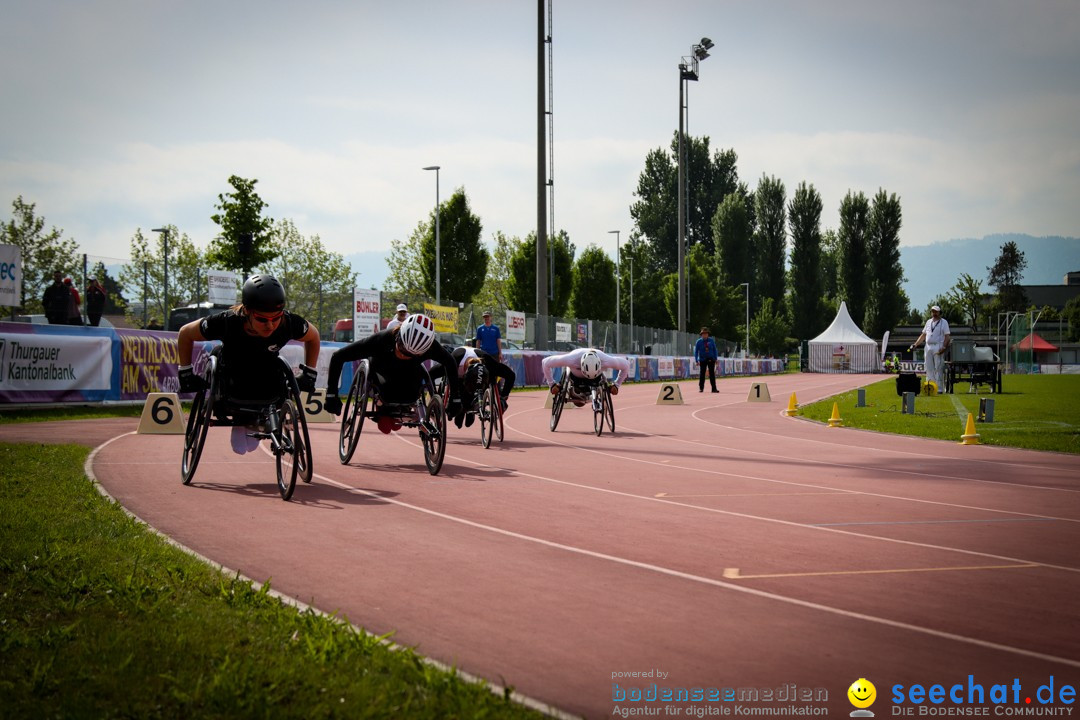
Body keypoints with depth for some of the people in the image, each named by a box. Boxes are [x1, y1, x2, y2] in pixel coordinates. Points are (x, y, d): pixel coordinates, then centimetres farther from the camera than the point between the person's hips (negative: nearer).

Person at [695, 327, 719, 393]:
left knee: (712, 374, -2)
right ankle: (701, 388, 12)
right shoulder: (699, 341, -2)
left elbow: (715, 350, 7)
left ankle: (714, 388, -2)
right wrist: (697, 360, -8)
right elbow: (696, 351, -1)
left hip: (711, 359, 1)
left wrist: (716, 358, 0)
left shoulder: (711, 340, 3)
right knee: (702, 373, 3)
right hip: (703, 360, -1)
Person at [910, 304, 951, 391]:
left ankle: (939, 388, -8)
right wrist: (915, 345, 12)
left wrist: (944, 347, -18)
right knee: (929, 368, 6)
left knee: (938, 369, -8)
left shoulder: (944, 322, 1)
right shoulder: (928, 322, 18)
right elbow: (923, 335, 22)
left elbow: (947, 336, -5)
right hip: (928, 347, 6)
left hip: (938, 347, -6)